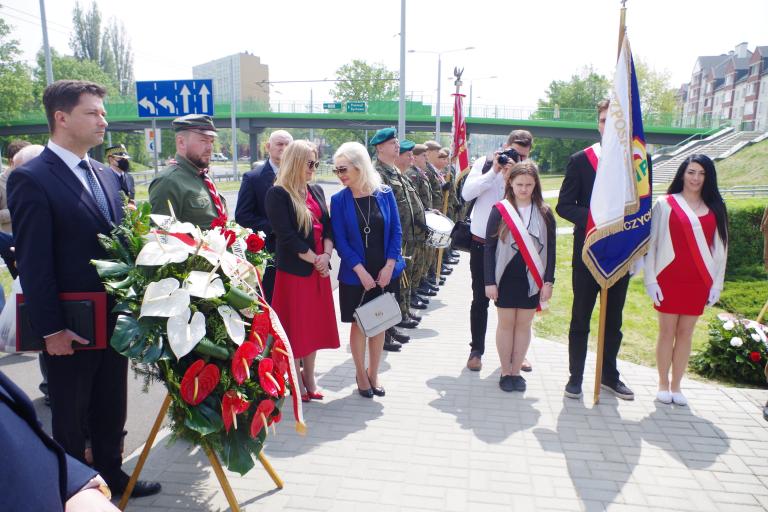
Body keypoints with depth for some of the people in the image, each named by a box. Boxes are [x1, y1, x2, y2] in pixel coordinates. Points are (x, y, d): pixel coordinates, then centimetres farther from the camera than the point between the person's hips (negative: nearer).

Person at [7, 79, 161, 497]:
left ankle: (110, 473, 39)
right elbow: (33, 263, -16)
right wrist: (50, 329, -16)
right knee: (70, 416, 14)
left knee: (111, 407, 20)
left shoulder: (105, 175, 8)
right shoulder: (30, 179, -14)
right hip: (70, 327, -6)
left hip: (114, 318, 6)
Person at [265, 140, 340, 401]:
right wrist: (313, 259, -13)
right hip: (293, 270, -6)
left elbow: (328, 225, 9)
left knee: (314, 324, 12)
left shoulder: (316, 191, 12)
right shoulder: (278, 194, -10)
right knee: (295, 325, 4)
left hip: (319, 269, 6)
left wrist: (326, 255, -7)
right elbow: (285, 235, -16)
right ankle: (296, 381, 19)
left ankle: (309, 378, 25)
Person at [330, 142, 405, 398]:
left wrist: (389, 265, -10)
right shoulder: (339, 200, -5)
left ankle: (373, 374, 29)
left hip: (386, 273, 2)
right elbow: (340, 240, -8)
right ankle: (361, 374, 28)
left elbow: (396, 231, -1)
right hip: (355, 275, -1)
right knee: (359, 324, 9)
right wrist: (361, 271, -15)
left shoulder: (385, 194, -2)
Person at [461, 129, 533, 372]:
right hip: (482, 242, 0)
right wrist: (494, 171, -16)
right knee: (480, 299, 7)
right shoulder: (484, 163, -1)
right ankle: (476, 350, 18)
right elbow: (466, 193, -13)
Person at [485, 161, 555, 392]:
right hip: (506, 277, -1)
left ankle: (516, 371, 21)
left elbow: (550, 248, 4)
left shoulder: (544, 213, 1)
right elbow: (489, 247, -3)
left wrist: (548, 281, -2)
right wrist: (490, 281, -7)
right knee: (506, 323, 6)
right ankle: (505, 372, 18)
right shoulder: (500, 210, -4)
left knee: (523, 324, 9)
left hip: (532, 279, 2)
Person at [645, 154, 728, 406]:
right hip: (669, 279, -2)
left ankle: (676, 385, 19)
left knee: (685, 333, 8)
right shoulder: (665, 204, -1)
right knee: (667, 332, 5)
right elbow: (652, 243, -2)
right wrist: (650, 279, -7)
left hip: (699, 282, 2)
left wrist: (717, 283, 4)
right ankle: (663, 384, 18)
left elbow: (720, 247, 8)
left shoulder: (715, 209, 7)